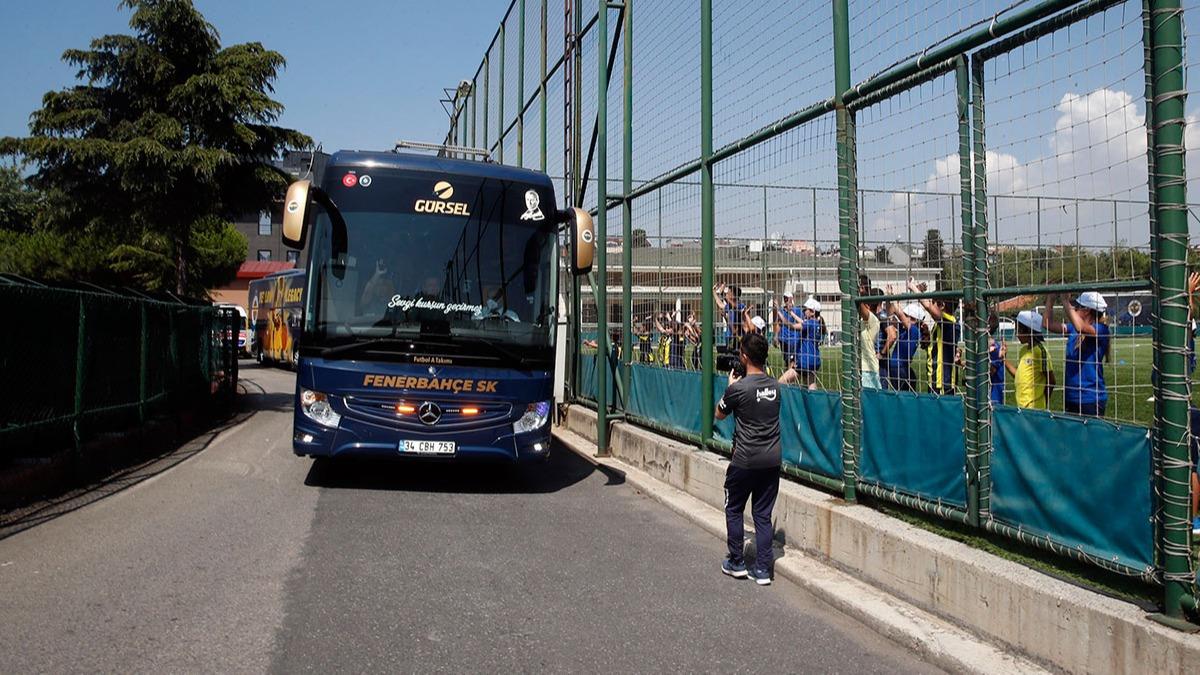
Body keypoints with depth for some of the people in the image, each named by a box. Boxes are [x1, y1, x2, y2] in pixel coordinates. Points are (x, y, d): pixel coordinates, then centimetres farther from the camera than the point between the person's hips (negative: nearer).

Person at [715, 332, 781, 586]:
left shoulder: (738, 388, -15)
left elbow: (719, 414, 3)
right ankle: (762, 569, 11)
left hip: (745, 461, -5)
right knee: (763, 514, 10)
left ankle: (736, 563, 20)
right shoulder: (775, 386, 3)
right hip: (772, 460, 5)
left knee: (734, 510, 14)